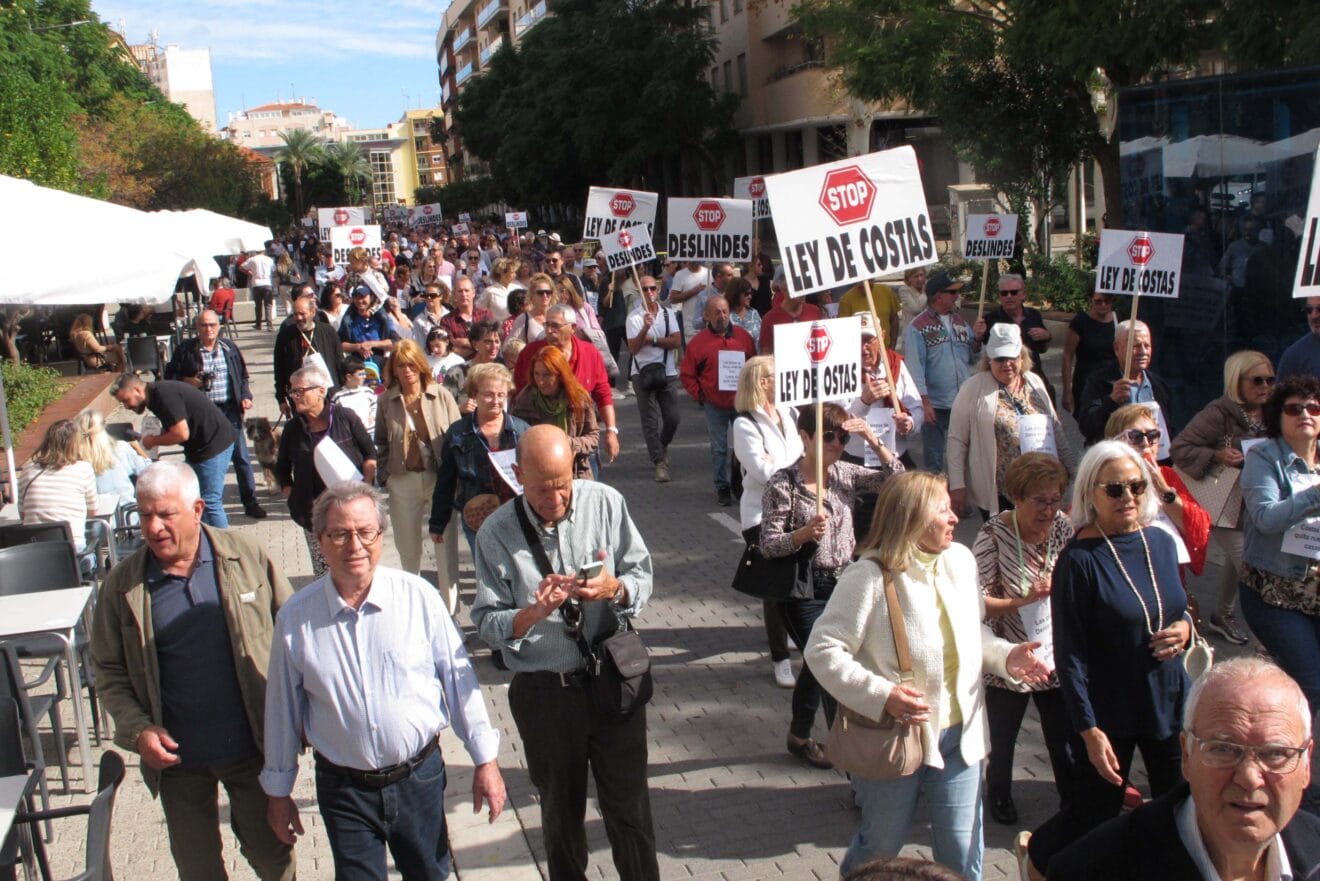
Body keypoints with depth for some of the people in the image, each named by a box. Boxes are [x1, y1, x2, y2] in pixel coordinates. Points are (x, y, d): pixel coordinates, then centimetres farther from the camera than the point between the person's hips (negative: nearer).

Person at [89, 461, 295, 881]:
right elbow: (109, 671, 1)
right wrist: (137, 729, -13)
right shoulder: (122, 585, -7)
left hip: (253, 747, -1)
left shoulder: (248, 558, -9)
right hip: (177, 757, 1)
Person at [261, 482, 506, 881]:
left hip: (419, 777, 0)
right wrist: (278, 791, 9)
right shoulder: (295, 618, -8)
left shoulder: (418, 596, -10)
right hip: (344, 790, 0)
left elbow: (458, 678, -4)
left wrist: (485, 760, -1)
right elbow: (283, 708, 2)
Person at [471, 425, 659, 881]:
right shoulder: (495, 534, -9)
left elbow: (642, 575, -1)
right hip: (544, 693, 0)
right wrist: (533, 613, -26)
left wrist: (615, 588, -23)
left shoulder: (606, 503, -7)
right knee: (561, 813, 19)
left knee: (629, 806, 10)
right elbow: (488, 624, -7)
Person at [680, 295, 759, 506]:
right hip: (715, 405, -2)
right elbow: (686, 374, 0)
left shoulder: (743, 337, 2)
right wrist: (700, 395, -4)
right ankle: (722, 487, 16)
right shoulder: (698, 342, -5)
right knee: (719, 448, 6)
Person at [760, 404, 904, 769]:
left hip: (843, 584, 6)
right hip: (805, 591, -5)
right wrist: (804, 533, -32)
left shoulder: (846, 474, 0)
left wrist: (872, 438, -18)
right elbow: (768, 545, -15)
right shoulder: (782, 485, -15)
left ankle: (800, 735, 39)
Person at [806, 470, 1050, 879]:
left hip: (958, 738, 5)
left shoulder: (960, 559, -1)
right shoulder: (870, 576, -20)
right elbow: (822, 650, -18)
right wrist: (882, 695, -26)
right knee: (881, 848, 17)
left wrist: (1004, 655, -4)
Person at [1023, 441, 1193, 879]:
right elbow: (1069, 656, -16)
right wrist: (1089, 730, -18)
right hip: (1109, 713, -5)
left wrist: (1184, 628, -7)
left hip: (1169, 702, 6)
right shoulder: (1078, 560, -17)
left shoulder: (1161, 542, 1)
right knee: (1095, 815, 9)